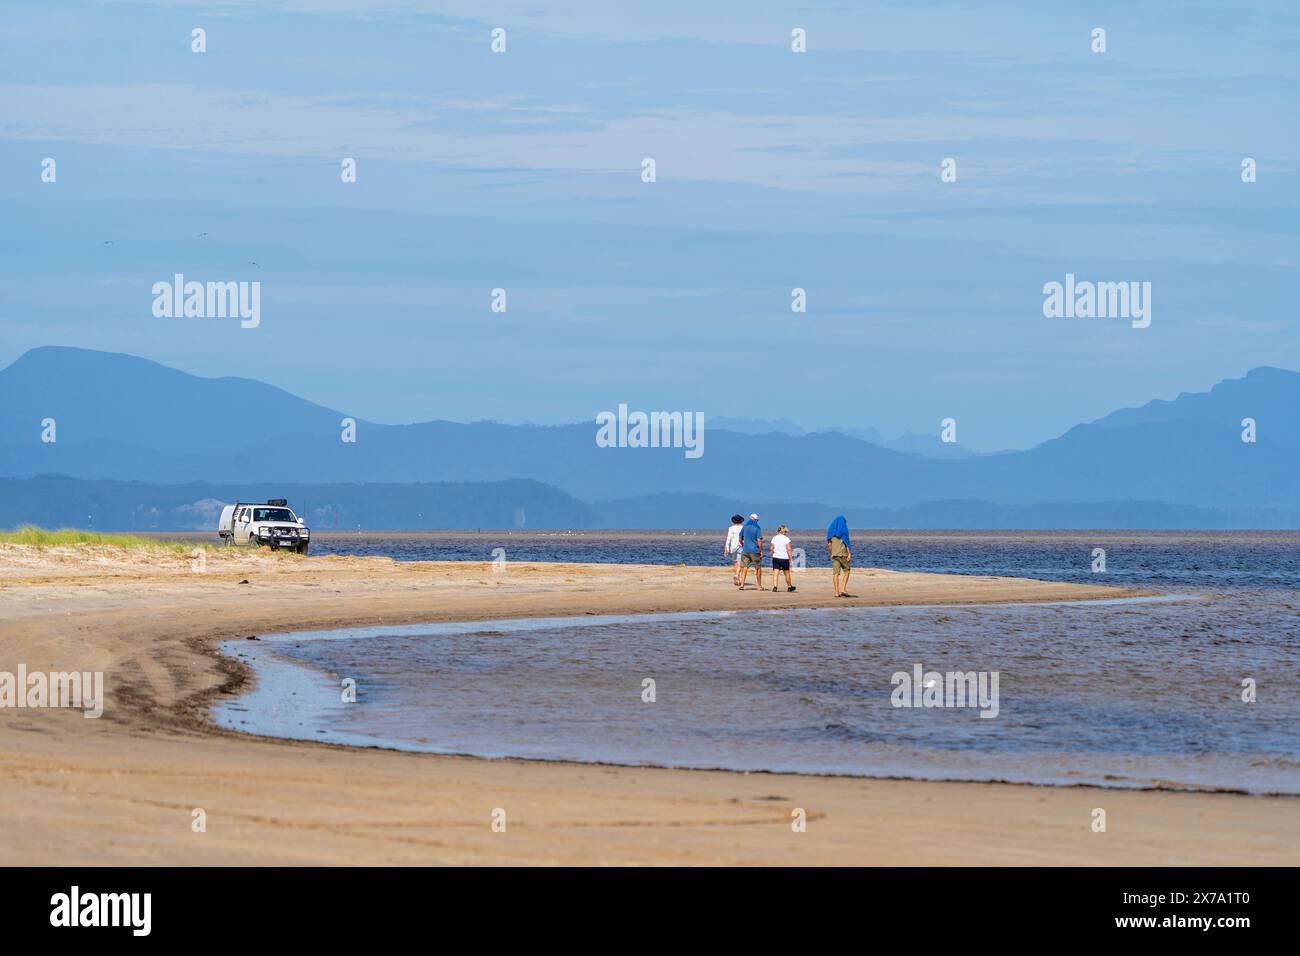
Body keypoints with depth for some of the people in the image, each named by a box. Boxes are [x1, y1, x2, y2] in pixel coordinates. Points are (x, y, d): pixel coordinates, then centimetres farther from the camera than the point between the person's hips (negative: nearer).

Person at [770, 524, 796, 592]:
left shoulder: (774, 538, 4)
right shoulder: (786, 539, -7)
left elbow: (772, 549, 5)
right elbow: (789, 550, -10)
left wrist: (772, 557, 16)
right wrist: (791, 559, -5)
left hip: (776, 558, 2)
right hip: (784, 558, -2)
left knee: (775, 573, -3)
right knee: (787, 573, 14)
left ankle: (774, 586, -20)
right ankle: (789, 587, 28)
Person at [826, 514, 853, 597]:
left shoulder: (831, 530, 11)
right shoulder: (844, 529, -2)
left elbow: (829, 544, 10)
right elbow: (847, 542, -9)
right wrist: (849, 554, -13)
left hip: (834, 553, 4)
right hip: (842, 553, -4)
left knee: (835, 573, 2)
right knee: (846, 571, 8)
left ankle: (837, 592, -3)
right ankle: (843, 589, -5)